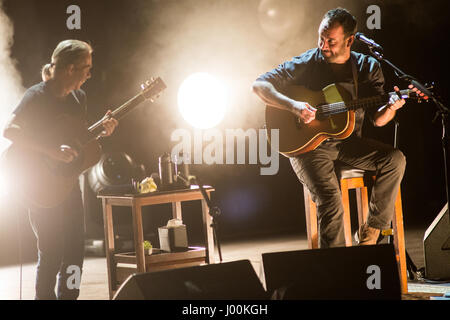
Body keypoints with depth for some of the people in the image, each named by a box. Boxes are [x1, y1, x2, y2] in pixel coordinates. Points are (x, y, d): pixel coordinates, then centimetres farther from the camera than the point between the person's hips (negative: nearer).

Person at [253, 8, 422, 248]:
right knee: (330, 201, -26)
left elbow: (377, 120, 1)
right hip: (308, 145, -4)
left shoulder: (367, 68, 4)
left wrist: (390, 108, -23)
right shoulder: (306, 64, -4)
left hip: (347, 142, 4)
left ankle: (373, 228, -7)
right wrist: (293, 105, -22)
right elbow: (259, 85, -7)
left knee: (395, 159, -20)